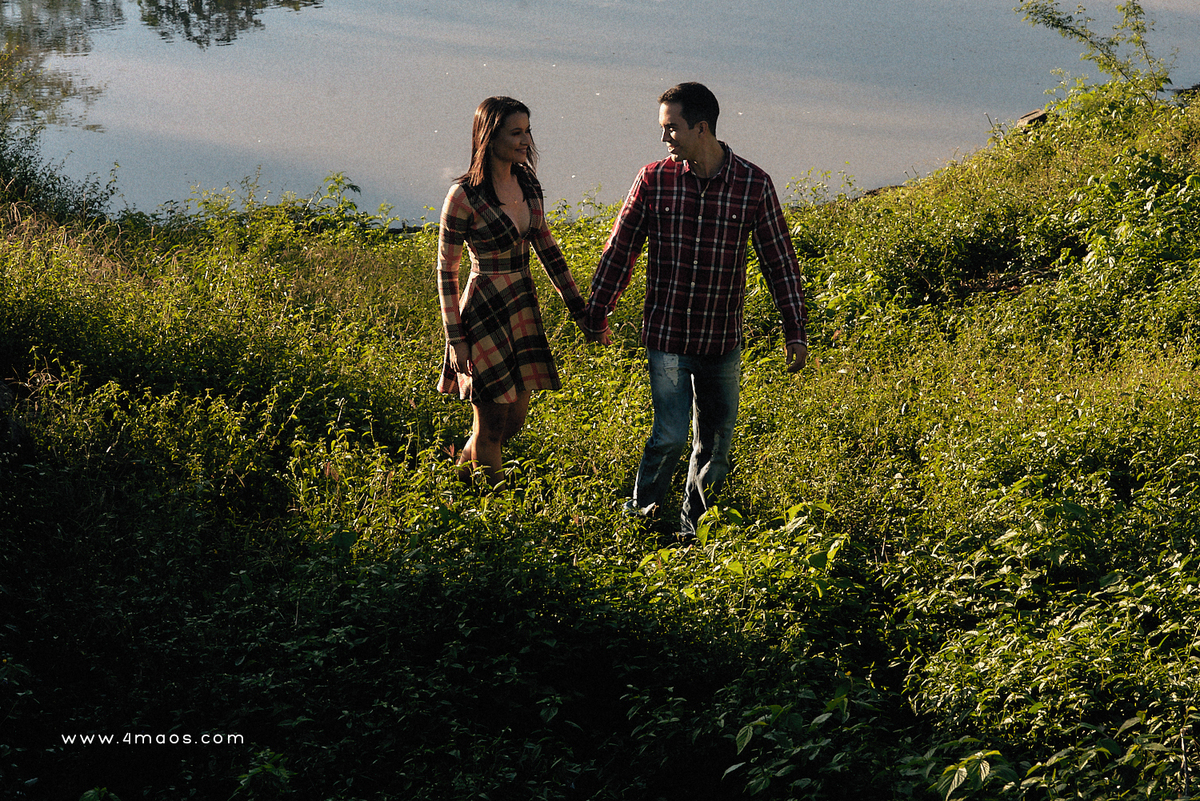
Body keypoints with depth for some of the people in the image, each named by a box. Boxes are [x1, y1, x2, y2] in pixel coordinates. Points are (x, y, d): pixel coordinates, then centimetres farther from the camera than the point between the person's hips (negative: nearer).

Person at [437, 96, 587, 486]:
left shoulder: (528, 182, 3)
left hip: (523, 307, 7)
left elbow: (547, 247, 13)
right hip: (484, 311, -7)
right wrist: (456, 339, -12)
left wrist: (578, 307, 13)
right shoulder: (463, 196, -16)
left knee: (515, 418, 14)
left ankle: (462, 469, 39)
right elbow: (446, 270, -11)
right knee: (492, 422, 3)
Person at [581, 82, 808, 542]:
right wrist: (597, 313, 11)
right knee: (671, 433, -8)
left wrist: (795, 331, 0)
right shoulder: (654, 180, -5)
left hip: (723, 339, 1)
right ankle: (641, 515, 17)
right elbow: (620, 250, 5)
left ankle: (693, 530, 27)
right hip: (666, 333, -1)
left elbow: (779, 261, 1)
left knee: (716, 440, 9)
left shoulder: (754, 185, -6)